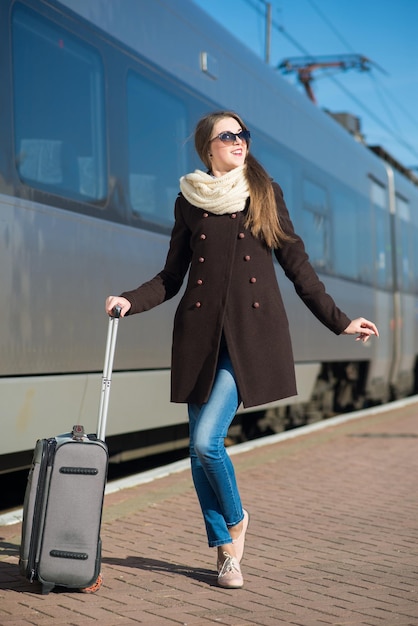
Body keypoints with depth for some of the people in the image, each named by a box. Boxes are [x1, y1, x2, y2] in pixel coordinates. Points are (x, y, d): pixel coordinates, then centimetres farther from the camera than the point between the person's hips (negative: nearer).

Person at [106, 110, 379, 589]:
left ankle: (235, 519, 16)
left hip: (252, 330, -2)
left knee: (206, 440, -13)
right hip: (200, 330, 3)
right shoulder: (189, 201, 9)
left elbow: (296, 263, 9)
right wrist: (130, 301, -5)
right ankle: (225, 549, 17)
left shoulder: (265, 193, 6)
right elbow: (172, 276, 12)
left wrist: (339, 321, 7)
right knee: (199, 447, 1)